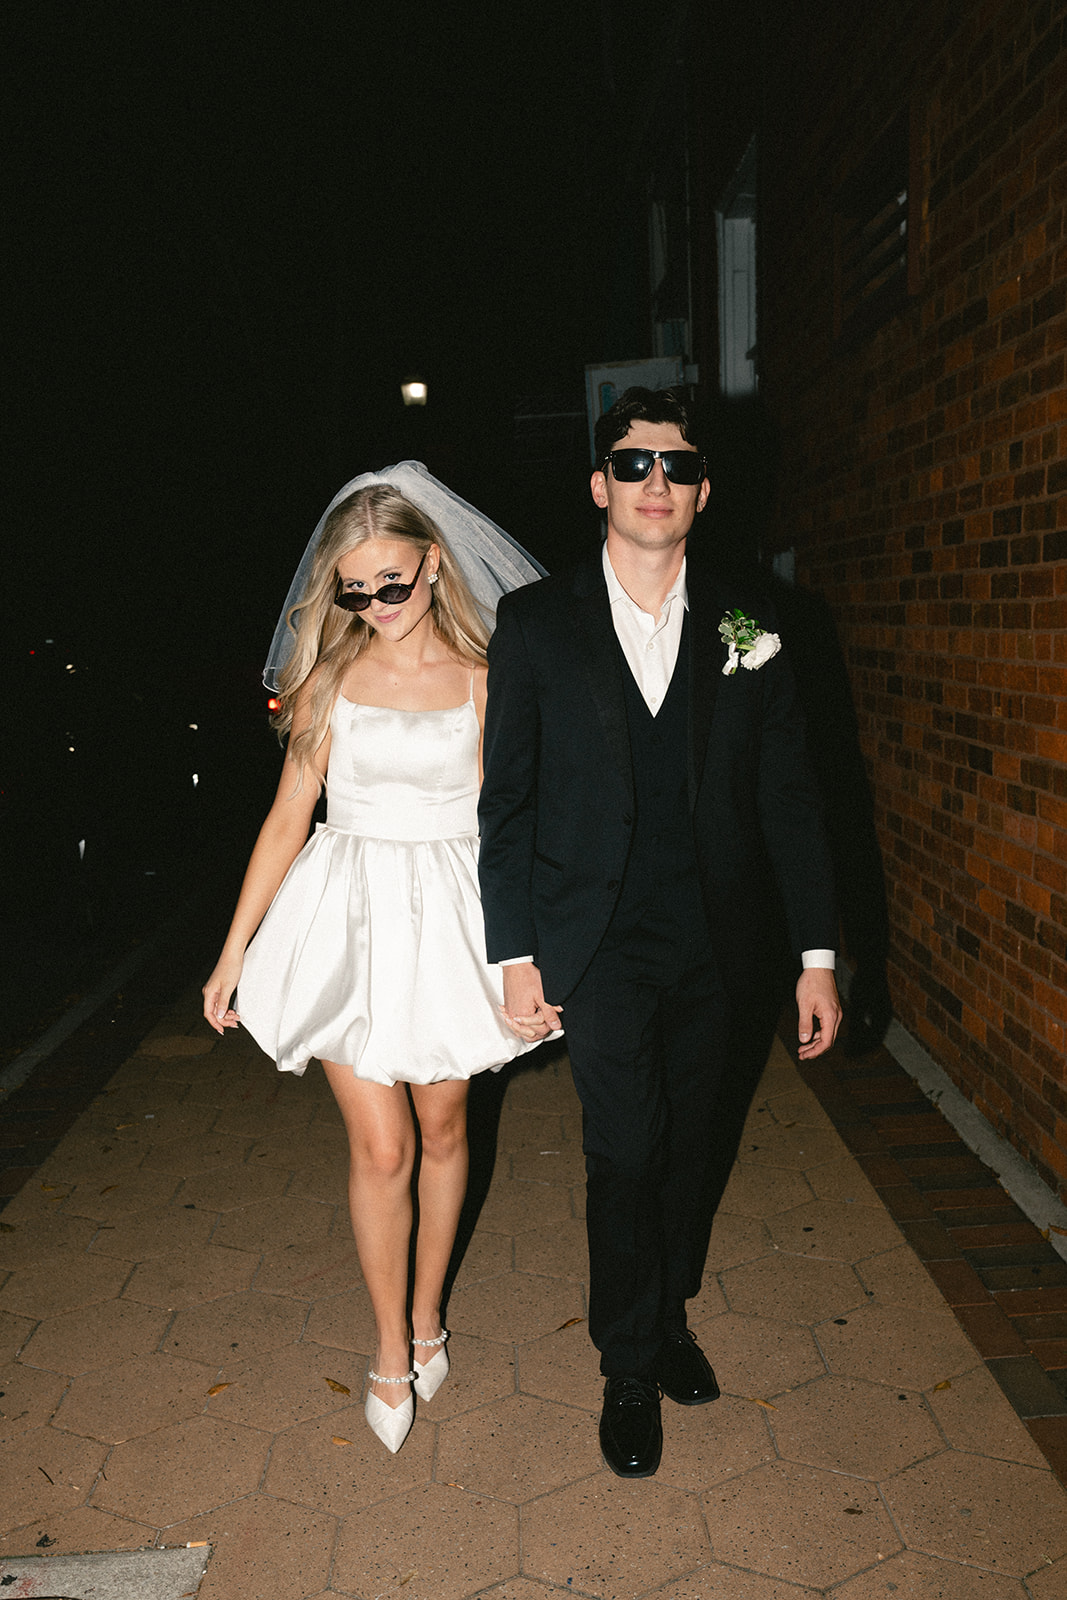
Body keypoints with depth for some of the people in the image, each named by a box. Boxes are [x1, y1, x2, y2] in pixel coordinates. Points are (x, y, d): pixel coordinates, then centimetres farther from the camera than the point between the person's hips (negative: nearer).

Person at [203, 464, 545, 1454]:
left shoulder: (482, 680, -2)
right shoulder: (330, 678, 0)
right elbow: (287, 819, 4)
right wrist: (233, 952, 5)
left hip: (450, 919, 1)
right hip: (349, 919, 0)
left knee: (442, 1125, 14)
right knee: (380, 1147, 0)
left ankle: (427, 1311, 37)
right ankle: (392, 1350, 21)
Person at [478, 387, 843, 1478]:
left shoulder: (745, 630, 2)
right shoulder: (535, 625, -2)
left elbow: (788, 798, 3)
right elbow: (506, 799, 0)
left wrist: (817, 954, 0)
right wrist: (513, 955, -4)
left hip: (715, 944, 2)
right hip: (600, 945, -2)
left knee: (691, 1144, 15)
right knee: (624, 1153, 0)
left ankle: (669, 1316, 40)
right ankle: (630, 1371, 22)